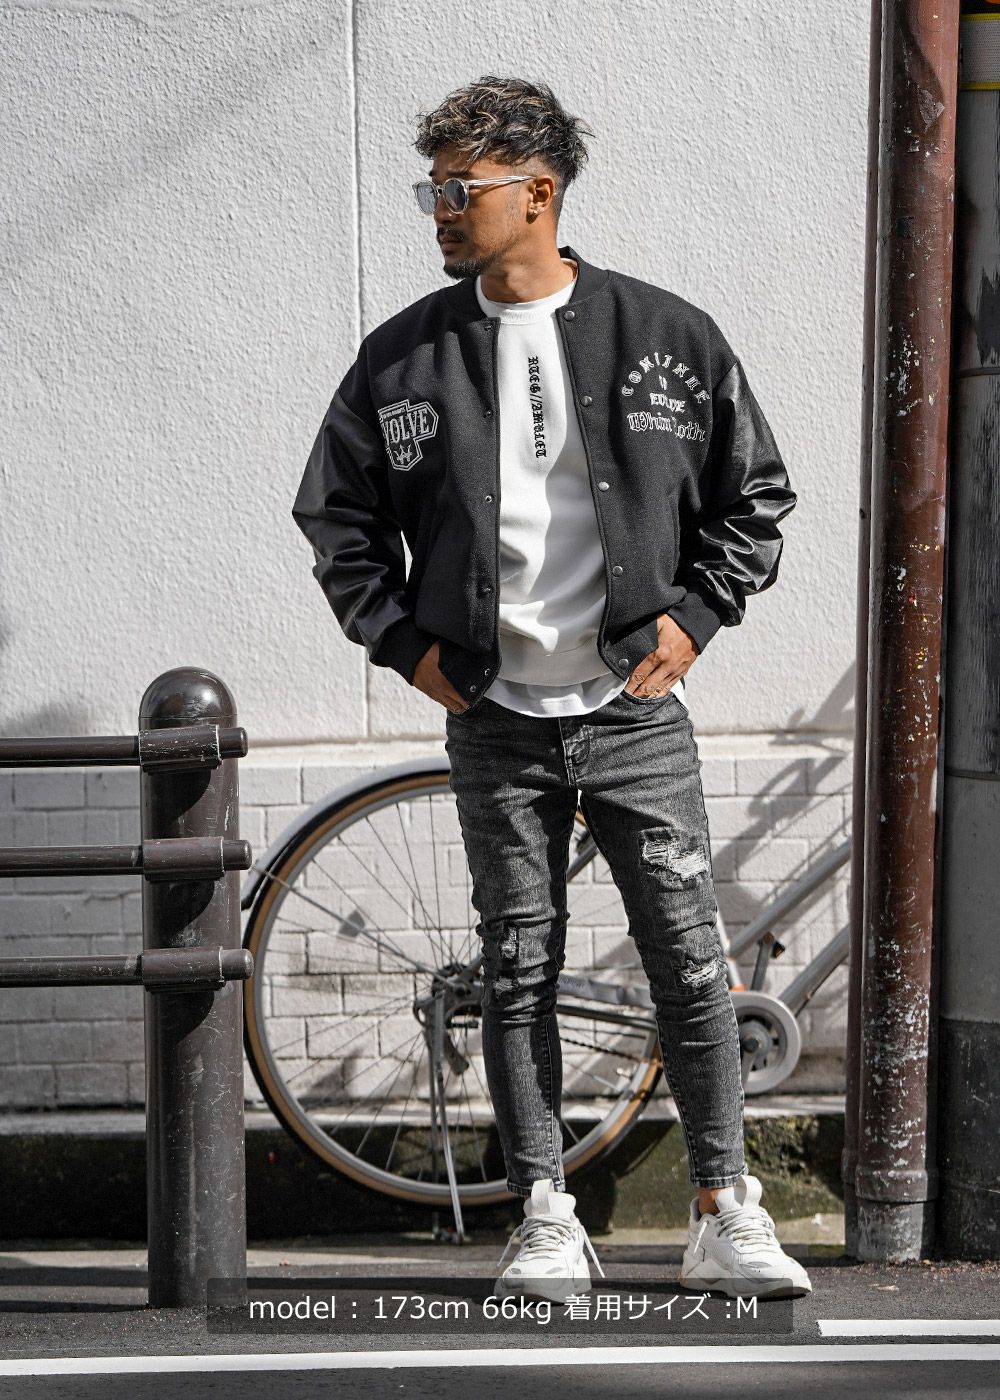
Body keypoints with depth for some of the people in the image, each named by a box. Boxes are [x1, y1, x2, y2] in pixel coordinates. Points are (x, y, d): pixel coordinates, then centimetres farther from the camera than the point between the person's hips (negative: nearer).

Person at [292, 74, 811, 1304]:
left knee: (689, 960, -2)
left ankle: (724, 1216, 6)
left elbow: (755, 494, 9)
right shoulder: (404, 357, 2)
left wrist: (696, 614, -1)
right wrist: (402, 640, 2)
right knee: (519, 972, 5)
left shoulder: (668, 337, -1)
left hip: (636, 708, -1)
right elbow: (337, 512, 11)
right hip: (495, 718, 1)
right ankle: (546, 1223, 12)